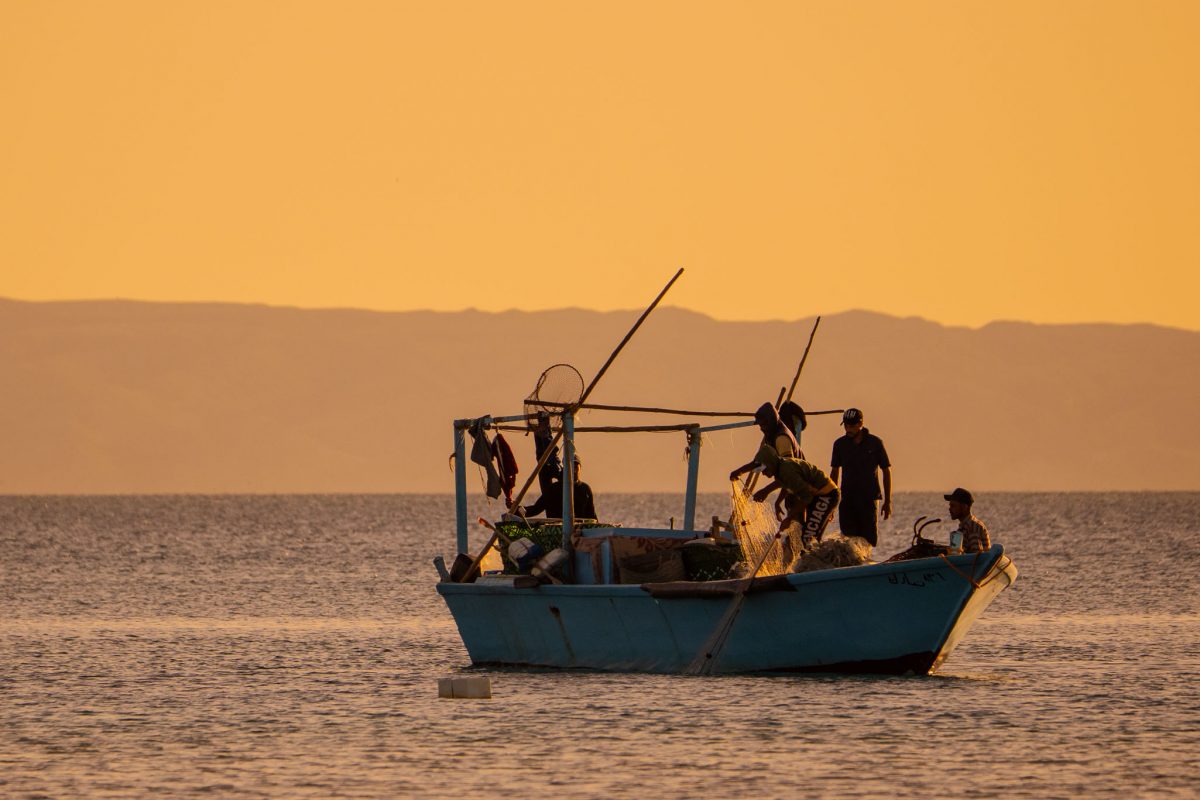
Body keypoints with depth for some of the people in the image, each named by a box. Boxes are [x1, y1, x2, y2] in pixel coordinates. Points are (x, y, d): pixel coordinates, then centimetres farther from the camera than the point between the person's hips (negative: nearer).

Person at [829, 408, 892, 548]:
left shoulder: (875, 443, 1)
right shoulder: (840, 444, 7)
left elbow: (886, 471, 6)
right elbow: (834, 472, 16)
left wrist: (888, 501, 3)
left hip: (869, 498, -2)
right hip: (847, 499, 2)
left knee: (869, 538, -6)